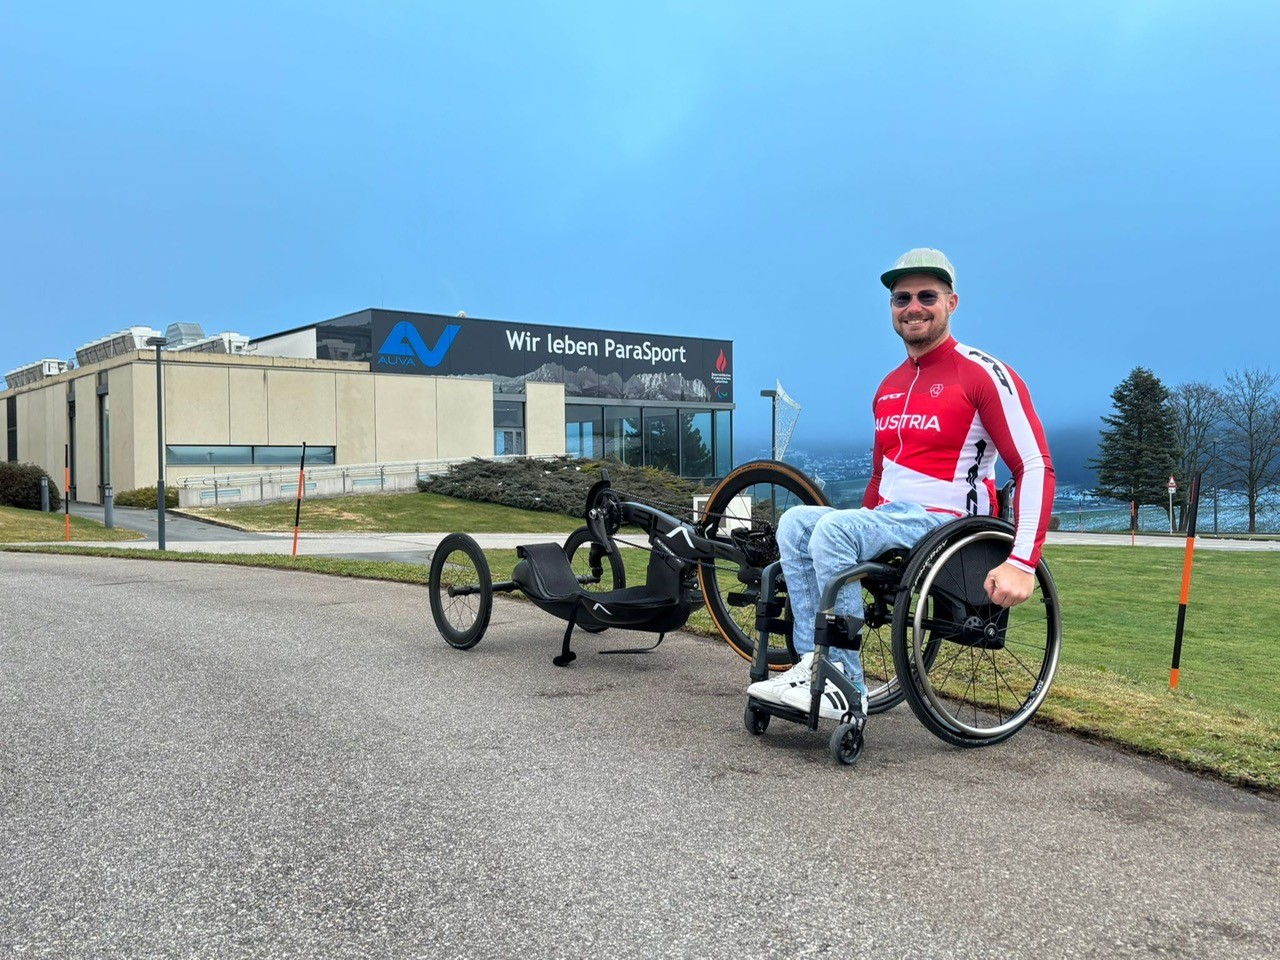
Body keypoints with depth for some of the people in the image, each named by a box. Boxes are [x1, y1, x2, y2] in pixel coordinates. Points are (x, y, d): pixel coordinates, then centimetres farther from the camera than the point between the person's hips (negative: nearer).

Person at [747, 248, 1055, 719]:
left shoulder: (983, 373, -8)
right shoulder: (888, 387, 16)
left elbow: (1036, 467, -13)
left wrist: (1022, 563, -22)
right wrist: (862, 530, 16)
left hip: (946, 522, -7)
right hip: (887, 518, 8)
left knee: (833, 529, -29)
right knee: (795, 521, -13)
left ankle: (846, 692, -22)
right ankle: (814, 661, -19)